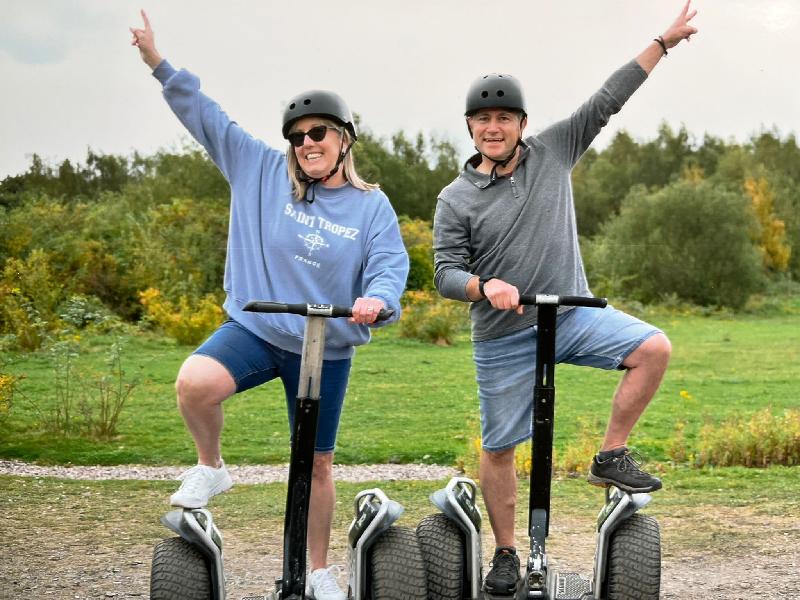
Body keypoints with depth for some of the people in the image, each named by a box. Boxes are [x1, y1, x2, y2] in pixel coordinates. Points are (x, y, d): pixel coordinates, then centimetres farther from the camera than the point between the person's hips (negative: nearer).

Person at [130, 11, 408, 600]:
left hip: (324, 349, 0)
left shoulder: (371, 205, -2)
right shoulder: (263, 172, 0)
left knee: (317, 464, 10)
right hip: (253, 329, 0)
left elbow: (391, 265, -11)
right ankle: (211, 468, -2)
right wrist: (160, 64, -9)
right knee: (195, 382, -33)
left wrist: (376, 299, -34)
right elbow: (207, 117, 0)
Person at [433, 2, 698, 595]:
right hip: (505, 337, -2)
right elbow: (446, 273, -6)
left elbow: (607, 100, 1)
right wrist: (485, 286, -28)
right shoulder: (456, 200, -4)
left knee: (654, 347, -21)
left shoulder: (552, 152, 1)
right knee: (499, 446, 3)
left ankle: (611, 456, -6)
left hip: (575, 315, 2)